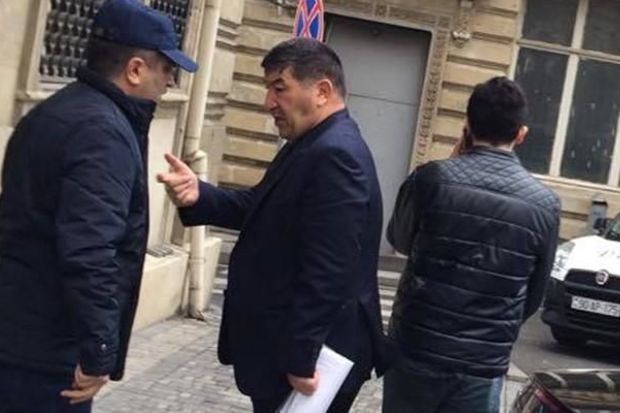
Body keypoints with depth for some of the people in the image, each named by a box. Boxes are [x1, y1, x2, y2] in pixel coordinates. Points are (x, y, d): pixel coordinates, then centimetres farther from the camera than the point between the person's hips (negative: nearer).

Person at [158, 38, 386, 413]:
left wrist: (301, 359, -25)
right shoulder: (313, 145, 11)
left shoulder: (335, 155, -23)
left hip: (307, 361, -10)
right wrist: (200, 196, -6)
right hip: (287, 349, 10)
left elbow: (328, 274, -28)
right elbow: (262, 209, 12)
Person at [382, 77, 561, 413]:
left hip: (416, 349, 0)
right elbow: (534, 296, 6)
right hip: (483, 365, 1)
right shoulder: (545, 205, -5)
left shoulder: (432, 178, -10)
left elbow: (399, 240, 9)